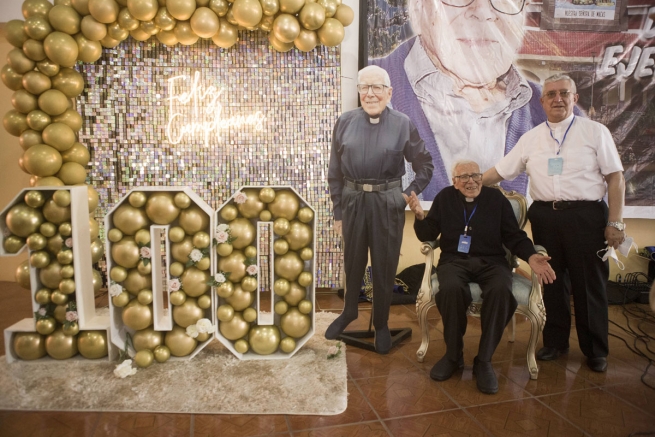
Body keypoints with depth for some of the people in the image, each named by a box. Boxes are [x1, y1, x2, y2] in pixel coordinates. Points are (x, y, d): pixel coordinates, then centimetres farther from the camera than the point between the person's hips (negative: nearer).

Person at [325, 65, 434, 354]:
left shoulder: (403, 124, -3)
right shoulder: (345, 122, 2)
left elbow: (425, 166, 6)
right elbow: (335, 171, 4)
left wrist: (409, 195, -5)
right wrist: (338, 211, 4)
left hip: (387, 203, -1)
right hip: (353, 201, 2)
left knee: (385, 265, 10)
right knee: (352, 261, 17)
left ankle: (381, 324, 31)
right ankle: (349, 311, 42)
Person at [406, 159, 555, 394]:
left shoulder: (496, 198, 7)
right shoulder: (445, 197, 8)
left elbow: (514, 236, 7)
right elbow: (428, 235, 7)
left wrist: (531, 257, -12)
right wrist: (420, 216, -14)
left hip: (491, 261, 1)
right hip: (454, 260, 0)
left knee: (501, 290, -34)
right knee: (451, 288, -35)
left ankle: (484, 361, -18)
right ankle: (453, 355, -11)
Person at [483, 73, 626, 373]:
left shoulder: (595, 132, 2)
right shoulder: (530, 139, 9)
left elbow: (615, 178, 0)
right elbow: (500, 171, 12)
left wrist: (615, 222, -7)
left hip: (586, 215, -2)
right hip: (545, 216, 3)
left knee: (589, 284, 5)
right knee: (552, 281, 12)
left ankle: (595, 350, 24)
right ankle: (555, 342, 28)